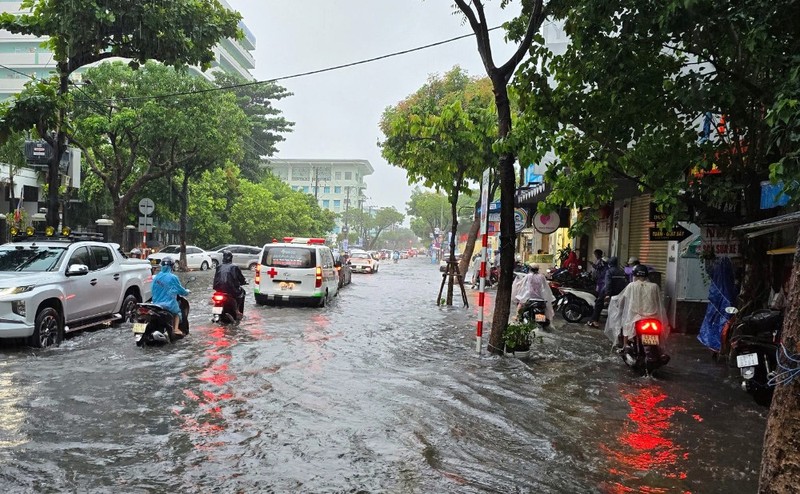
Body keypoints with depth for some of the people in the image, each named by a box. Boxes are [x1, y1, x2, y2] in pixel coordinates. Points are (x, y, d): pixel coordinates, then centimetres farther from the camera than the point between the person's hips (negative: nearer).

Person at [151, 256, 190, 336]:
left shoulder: (156, 277, 3)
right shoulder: (173, 277, -12)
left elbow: (153, 290, 12)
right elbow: (181, 290, -1)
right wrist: (187, 292, 21)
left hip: (156, 304, 5)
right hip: (169, 304, -5)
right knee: (177, 312, 23)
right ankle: (176, 329, 5)